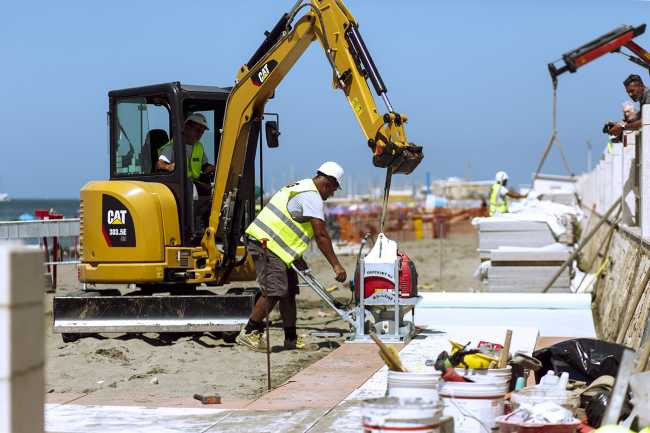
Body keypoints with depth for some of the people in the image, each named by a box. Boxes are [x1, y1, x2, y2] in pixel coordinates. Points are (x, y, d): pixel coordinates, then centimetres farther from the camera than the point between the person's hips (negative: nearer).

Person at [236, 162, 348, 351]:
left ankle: (291, 339, 17)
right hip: (266, 244, -11)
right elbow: (321, 236, -16)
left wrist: (298, 258, 23)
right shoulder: (312, 197, -13)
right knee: (274, 291, -16)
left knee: (289, 291, 12)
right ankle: (248, 333, -11)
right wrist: (336, 265, -13)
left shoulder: (302, 187, 20)